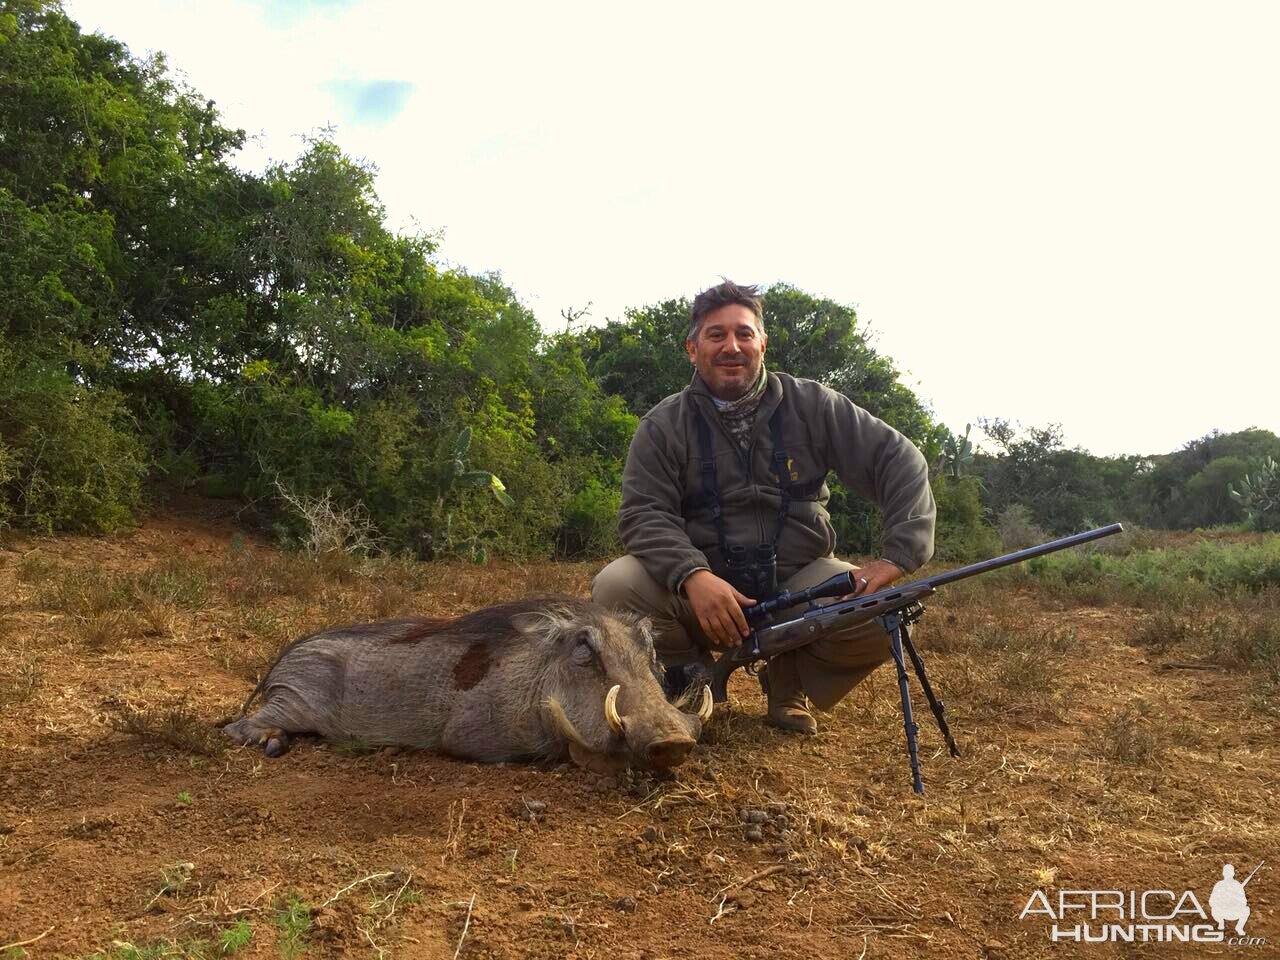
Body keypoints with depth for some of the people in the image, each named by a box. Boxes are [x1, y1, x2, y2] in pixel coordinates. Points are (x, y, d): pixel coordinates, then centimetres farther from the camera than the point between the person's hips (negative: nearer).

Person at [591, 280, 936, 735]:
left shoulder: (812, 406, -1)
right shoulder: (664, 425, -3)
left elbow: (898, 460, -4)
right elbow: (644, 515, -12)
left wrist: (899, 556, -19)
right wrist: (692, 576, -32)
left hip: (797, 579, 1)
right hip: (700, 584, -1)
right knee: (615, 587, -28)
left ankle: (788, 679, 6)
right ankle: (689, 675, 4)